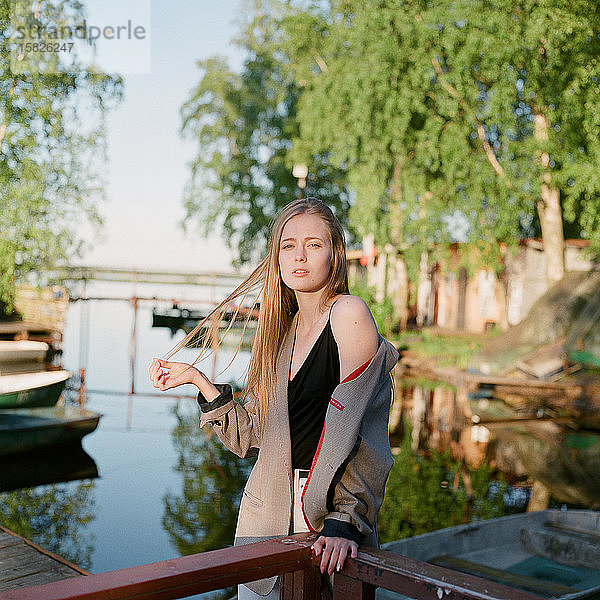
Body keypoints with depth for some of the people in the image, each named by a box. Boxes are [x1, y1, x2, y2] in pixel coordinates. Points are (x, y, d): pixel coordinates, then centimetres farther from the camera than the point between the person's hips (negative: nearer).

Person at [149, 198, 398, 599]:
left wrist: (346, 522, -21)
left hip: (331, 510, -5)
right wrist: (196, 378, 3)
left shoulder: (349, 313, -13)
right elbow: (252, 434, 7)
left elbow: (358, 431, -17)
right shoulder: (284, 329, 8)